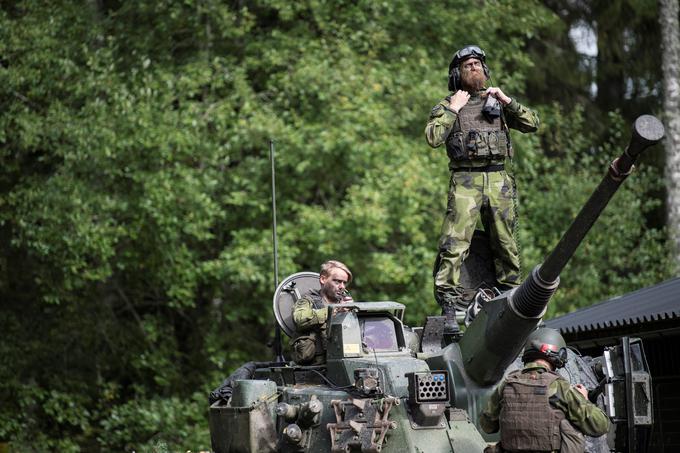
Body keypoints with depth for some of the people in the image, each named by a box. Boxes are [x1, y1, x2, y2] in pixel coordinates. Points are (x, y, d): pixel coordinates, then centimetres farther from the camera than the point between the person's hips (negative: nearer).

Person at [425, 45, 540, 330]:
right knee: (454, 243, -15)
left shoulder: (497, 102, 19)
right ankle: (449, 303, -16)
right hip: (466, 181, -3)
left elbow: (532, 124, 10)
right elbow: (433, 138, -5)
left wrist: (506, 101, 1)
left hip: (499, 180, 3)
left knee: (506, 245, 5)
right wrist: (452, 110, -5)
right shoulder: (446, 106, 11)